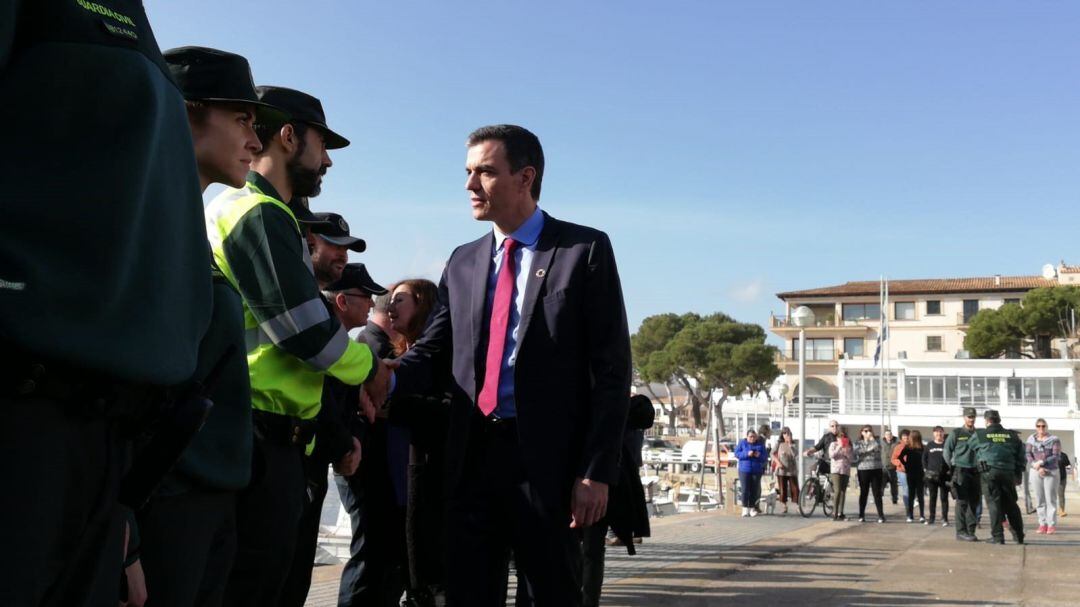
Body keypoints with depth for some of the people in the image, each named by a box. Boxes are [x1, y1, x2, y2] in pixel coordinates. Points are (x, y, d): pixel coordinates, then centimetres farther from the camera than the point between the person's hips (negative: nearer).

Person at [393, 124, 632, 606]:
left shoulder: (585, 249, -2)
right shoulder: (462, 262, 14)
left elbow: (611, 367, -6)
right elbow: (433, 349, 12)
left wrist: (597, 470, -12)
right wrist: (387, 379, -11)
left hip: (546, 459, -4)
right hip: (472, 456, 5)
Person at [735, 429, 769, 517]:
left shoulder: (760, 444, 7)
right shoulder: (742, 443, 3)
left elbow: (765, 457, 6)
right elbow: (737, 453, -3)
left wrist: (759, 455, -16)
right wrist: (747, 454, -18)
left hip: (757, 470, 2)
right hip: (744, 470, -2)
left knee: (755, 490, 2)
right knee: (745, 490, -6)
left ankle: (752, 508, 13)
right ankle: (745, 508, 5)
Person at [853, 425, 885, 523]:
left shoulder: (876, 441, 9)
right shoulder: (858, 443, 9)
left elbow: (878, 447, -12)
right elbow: (857, 453, -8)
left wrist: (872, 438, -9)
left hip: (876, 470, 0)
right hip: (863, 470, 0)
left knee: (877, 493, -1)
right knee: (863, 493, 5)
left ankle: (881, 515, 1)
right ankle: (861, 515, 12)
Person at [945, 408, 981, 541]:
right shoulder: (956, 433, 0)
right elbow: (947, 451, 2)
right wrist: (952, 467, -3)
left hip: (975, 471, 5)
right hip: (961, 470, -5)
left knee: (974, 501, 8)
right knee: (962, 502, -7)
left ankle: (970, 531, 17)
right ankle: (961, 532, -6)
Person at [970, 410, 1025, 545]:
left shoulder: (979, 435, 4)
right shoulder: (1012, 435, 12)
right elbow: (1021, 456, 14)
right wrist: (1018, 475, 19)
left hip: (989, 473, -3)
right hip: (1008, 473, 3)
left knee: (994, 504, -2)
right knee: (1011, 505, 13)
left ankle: (998, 537, -5)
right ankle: (1019, 536, 20)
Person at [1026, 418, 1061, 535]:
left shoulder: (1054, 440, 1)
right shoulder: (1031, 440, 8)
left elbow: (1056, 456, -6)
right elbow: (1028, 455, 1)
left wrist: (1041, 462, -16)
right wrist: (1037, 467, -13)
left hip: (1051, 472, -2)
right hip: (1035, 472, 2)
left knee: (1051, 499, -6)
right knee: (1039, 499, 1)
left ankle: (1052, 525, -4)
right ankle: (1042, 524, 5)